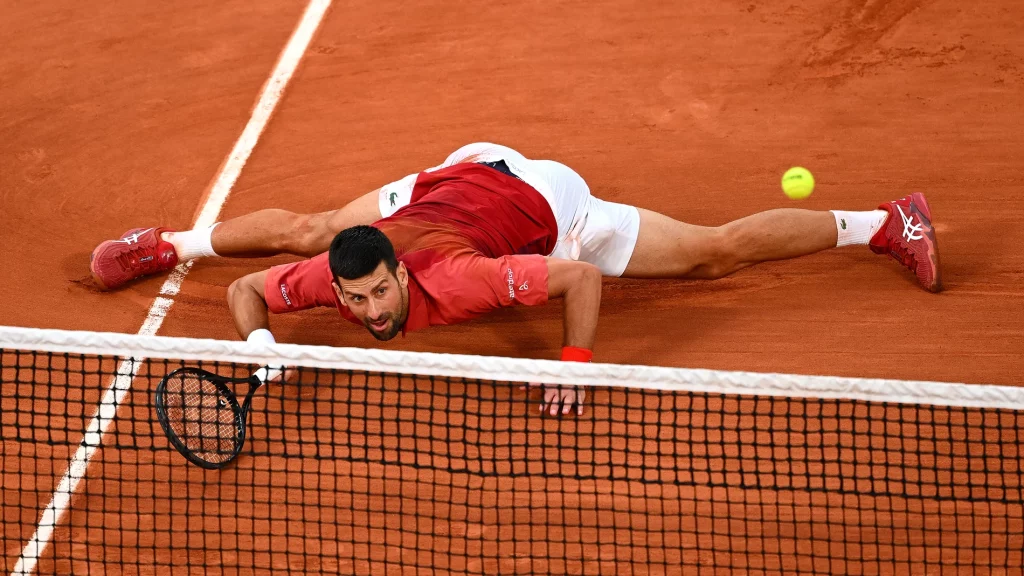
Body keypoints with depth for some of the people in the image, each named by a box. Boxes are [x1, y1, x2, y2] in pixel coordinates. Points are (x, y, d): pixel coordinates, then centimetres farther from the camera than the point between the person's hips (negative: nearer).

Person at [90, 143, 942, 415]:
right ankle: (173, 242, 46)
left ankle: (886, 223, 15)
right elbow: (246, 293, -11)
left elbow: (584, 279, -38)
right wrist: (261, 345, -29)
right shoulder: (327, 275, -30)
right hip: (458, 173, 5)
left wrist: (577, 363, -40)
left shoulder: (452, 283, -43)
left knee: (716, 253, 1)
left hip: (538, 201, -5)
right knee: (304, 230, 17)